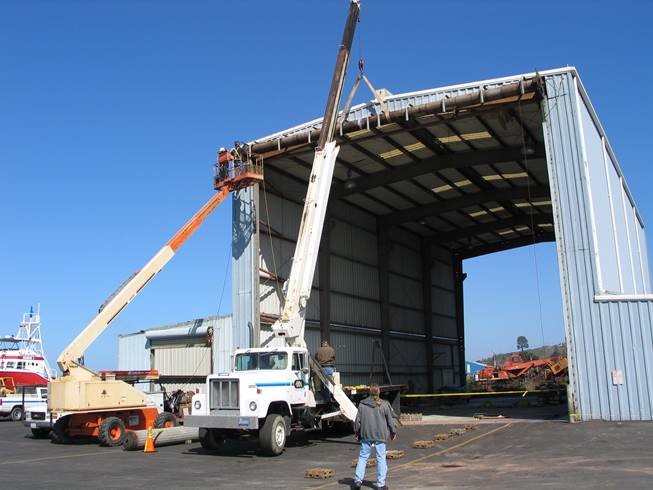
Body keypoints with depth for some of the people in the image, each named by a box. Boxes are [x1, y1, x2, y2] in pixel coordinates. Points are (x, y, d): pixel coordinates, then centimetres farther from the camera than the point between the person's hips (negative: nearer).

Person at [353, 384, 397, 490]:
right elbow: (390, 420, 1)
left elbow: (358, 420, 2)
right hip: (380, 435, -1)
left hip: (366, 435, 1)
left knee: (363, 457, 12)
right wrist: (393, 432, 15)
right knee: (381, 458, 6)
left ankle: (358, 480, 8)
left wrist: (357, 433, 15)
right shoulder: (384, 405, -6)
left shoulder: (362, 404, -3)